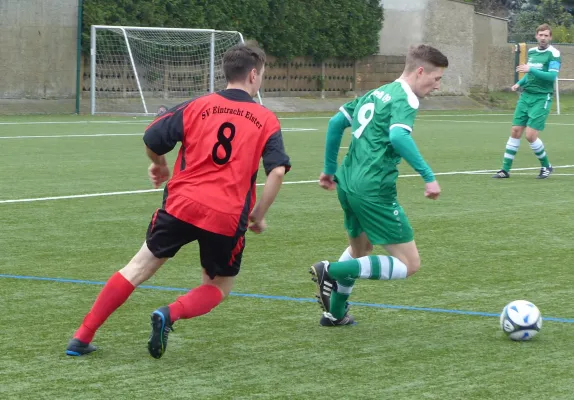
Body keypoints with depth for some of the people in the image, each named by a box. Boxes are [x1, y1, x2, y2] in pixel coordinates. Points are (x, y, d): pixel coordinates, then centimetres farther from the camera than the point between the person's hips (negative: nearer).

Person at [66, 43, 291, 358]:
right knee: (218, 289, 20)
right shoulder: (267, 120, 5)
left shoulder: (197, 106, 8)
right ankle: (170, 314, -11)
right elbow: (277, 171, -7)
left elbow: (151, 139, 6)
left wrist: (159, 165, 27)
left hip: (182, 205, 1)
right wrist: (258, 215, 4)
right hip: (228, 218, -1)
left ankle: (82, 337, 10)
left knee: (139, 267, 14)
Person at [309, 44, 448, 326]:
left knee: (360, 249, 33)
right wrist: (428, 176, -27)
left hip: (347, 183, 9)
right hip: (374, 190, -9)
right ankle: (332, 271, -13)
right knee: (409, 264, -4)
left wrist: (330, 168, 29)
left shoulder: (377, 93, 17)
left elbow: (336, 123, 21)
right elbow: (398, 136, -29)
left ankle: (335, 313, 37)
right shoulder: (405, 99, -10)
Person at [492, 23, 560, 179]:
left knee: (531, 135, -11)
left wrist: (530, 70, -25)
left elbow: (552, 76, -20)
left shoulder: (553, 54, -9)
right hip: (526, 95, 6)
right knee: (515, 131, 2)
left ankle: (546, 166, 12)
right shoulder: (531, 52, 12)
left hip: (542, 98, -6)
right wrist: (519, 84, 9)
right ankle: (505, 169, 8)